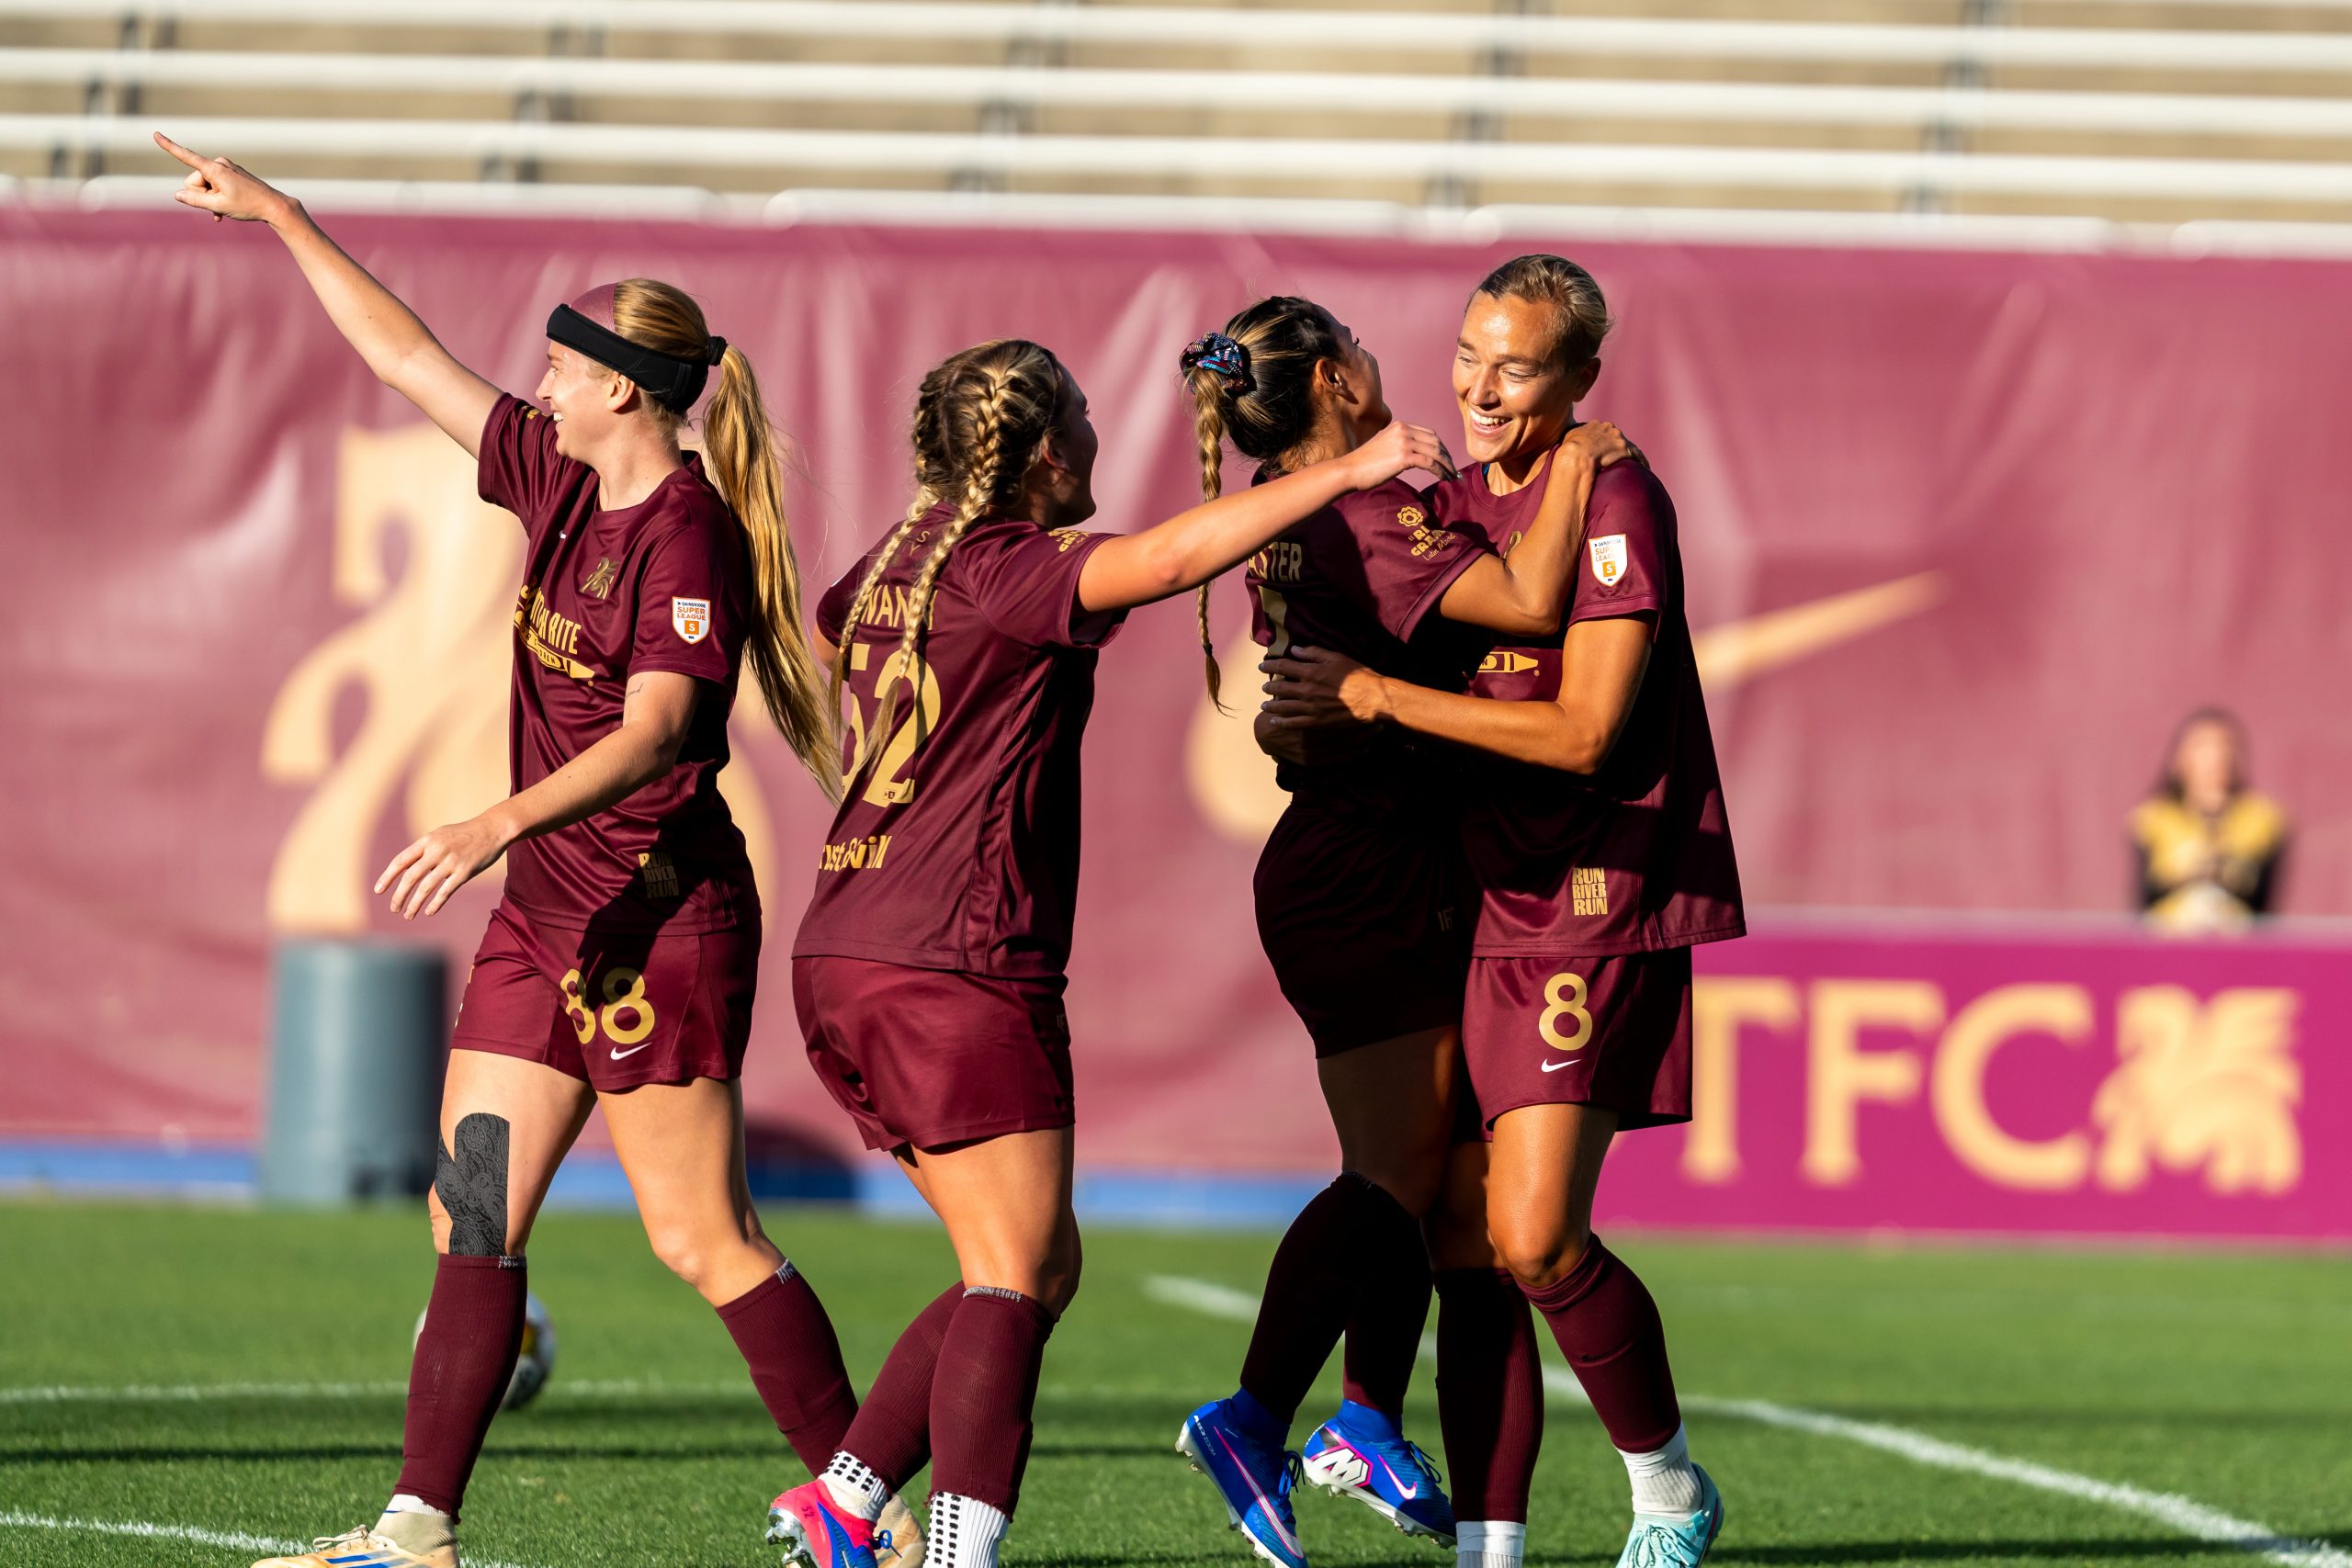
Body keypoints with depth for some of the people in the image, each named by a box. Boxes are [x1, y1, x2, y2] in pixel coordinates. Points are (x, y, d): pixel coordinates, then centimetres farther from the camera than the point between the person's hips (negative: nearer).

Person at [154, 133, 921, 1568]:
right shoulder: (560, 479, 9)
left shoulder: (686, 535, -16)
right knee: (472, 1217, 4)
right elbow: (411, 358, 18)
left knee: (705, 1238, -7)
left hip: (659, 913, -9)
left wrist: (501, 823, -37)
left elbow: (657, 729, -26)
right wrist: (279, 217, 21)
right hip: (546, 911, 9)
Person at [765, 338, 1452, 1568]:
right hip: (956, 969, -9)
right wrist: (1344, 471, -25)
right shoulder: (1000, 569, -11)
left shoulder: (896, 563, 16)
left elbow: (826, 630, 39)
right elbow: (1171, 556, -28)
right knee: (1015, 1277, -11)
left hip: (842, 960, 9)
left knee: (1042, 1269, 14)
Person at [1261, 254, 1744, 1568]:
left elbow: (1582, 731, -19)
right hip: (1491, 909, 8)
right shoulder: (1457, 498, 12)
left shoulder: (1611, 501, -12)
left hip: (1598, 907, -8)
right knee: (1467, 1246, 2)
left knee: (1534, 1239, -14)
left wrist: (1371, 697, -17)